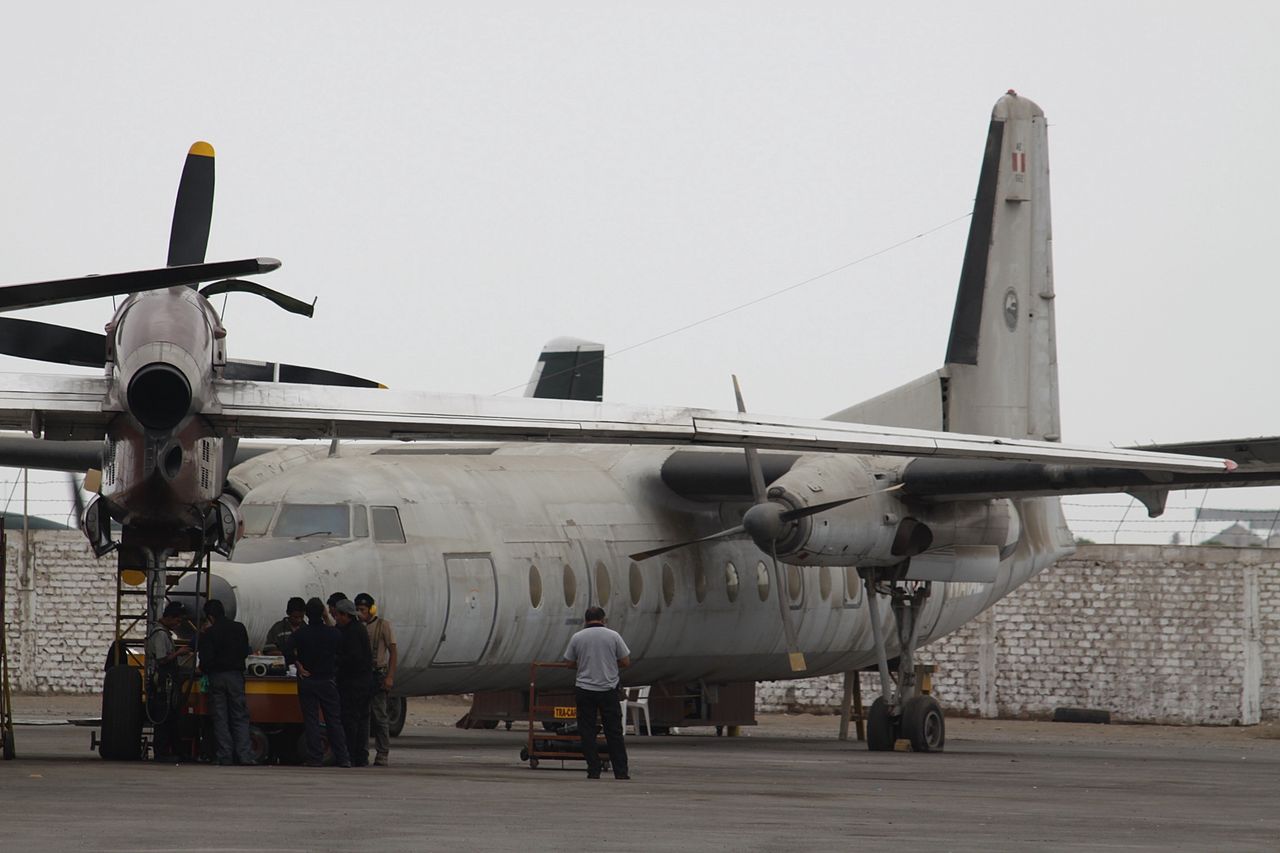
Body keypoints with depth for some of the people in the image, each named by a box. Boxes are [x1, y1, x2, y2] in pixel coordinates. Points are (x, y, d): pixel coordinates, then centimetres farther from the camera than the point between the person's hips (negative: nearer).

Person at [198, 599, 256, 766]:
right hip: (236, 675, 2)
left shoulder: (209, 633, -8)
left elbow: (206, 658, -11)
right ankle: (245, 755, -9)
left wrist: (203, 670, 9)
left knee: (220, 719, 4)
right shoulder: (239, 628, 3)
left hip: (216, 677, -2)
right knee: (240, 717, 3)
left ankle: (225, 756, 0)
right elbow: (245, 652, 10)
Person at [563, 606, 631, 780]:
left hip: (584, 690, 0)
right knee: (614, 732, 6)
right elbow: (626, 662, 1)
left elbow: (570, 663, 7)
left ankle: (593, 770, 2)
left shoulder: (577, 638, -1)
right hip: (609, 689, 0)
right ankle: (621, 771, 5)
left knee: (587, 732, 5)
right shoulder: (613, 636, -2)